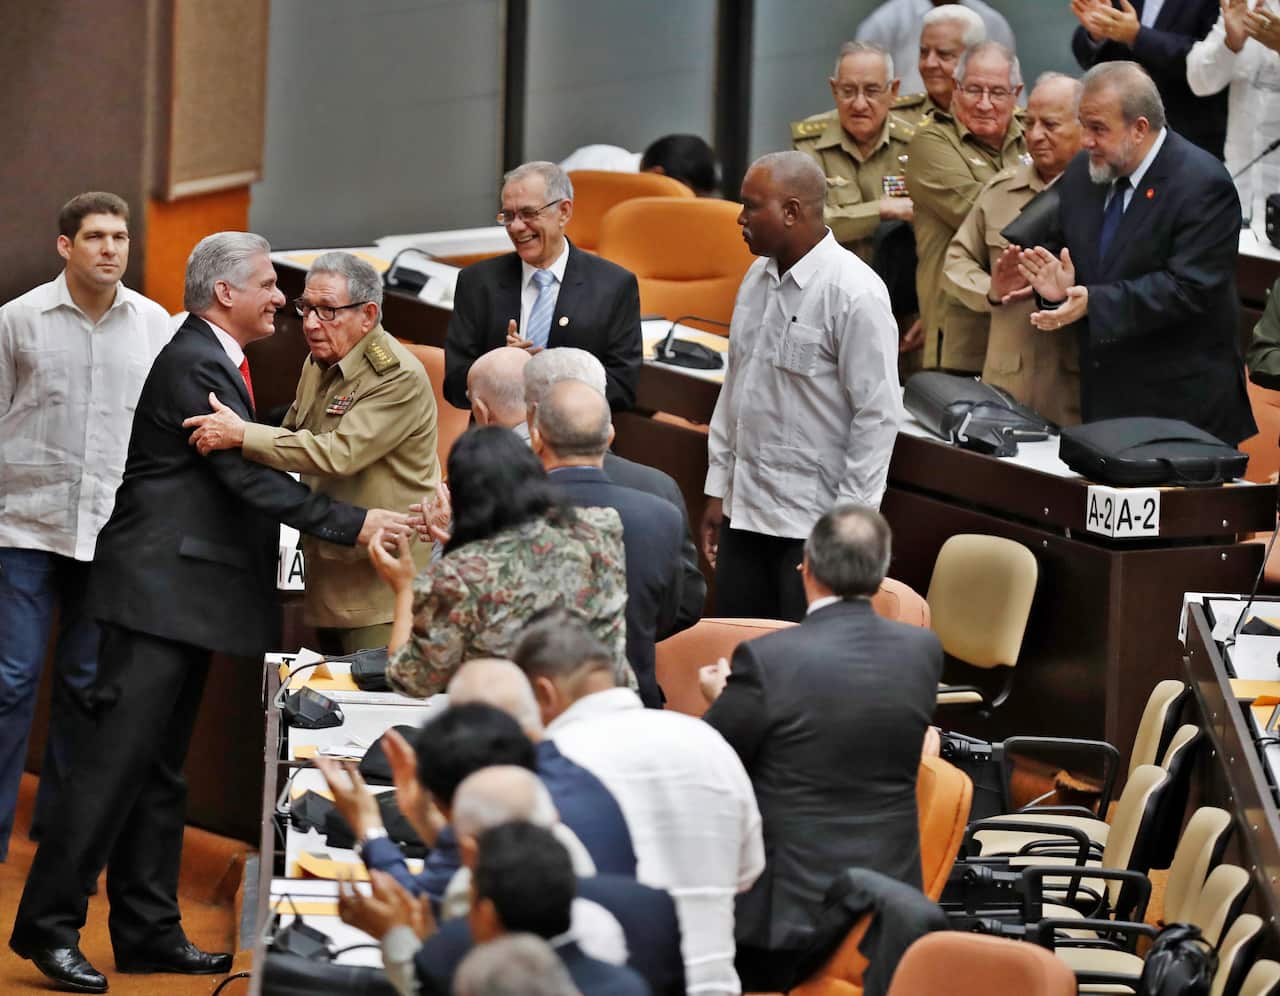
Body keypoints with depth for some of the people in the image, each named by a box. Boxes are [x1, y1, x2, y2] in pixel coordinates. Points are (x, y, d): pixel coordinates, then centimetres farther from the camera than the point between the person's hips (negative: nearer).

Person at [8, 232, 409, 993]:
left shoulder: (214, 362, 16)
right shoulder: (193, 365, -16)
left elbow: (247, 463, 20)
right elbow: (248, 476, -22)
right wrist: (352, 523, -22)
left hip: (185, 599, 11)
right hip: (157, 592, -11)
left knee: (160, 770, 11)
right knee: (118, 759, -11)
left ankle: (149, 931, 15)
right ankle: (49, 925, -8)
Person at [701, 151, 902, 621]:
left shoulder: (855, 294, -15)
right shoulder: (758, 278, 9)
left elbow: (878, 415, -14)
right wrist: (717, 489, 16)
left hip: (813, 522, -7)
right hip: (743, 511, 7)